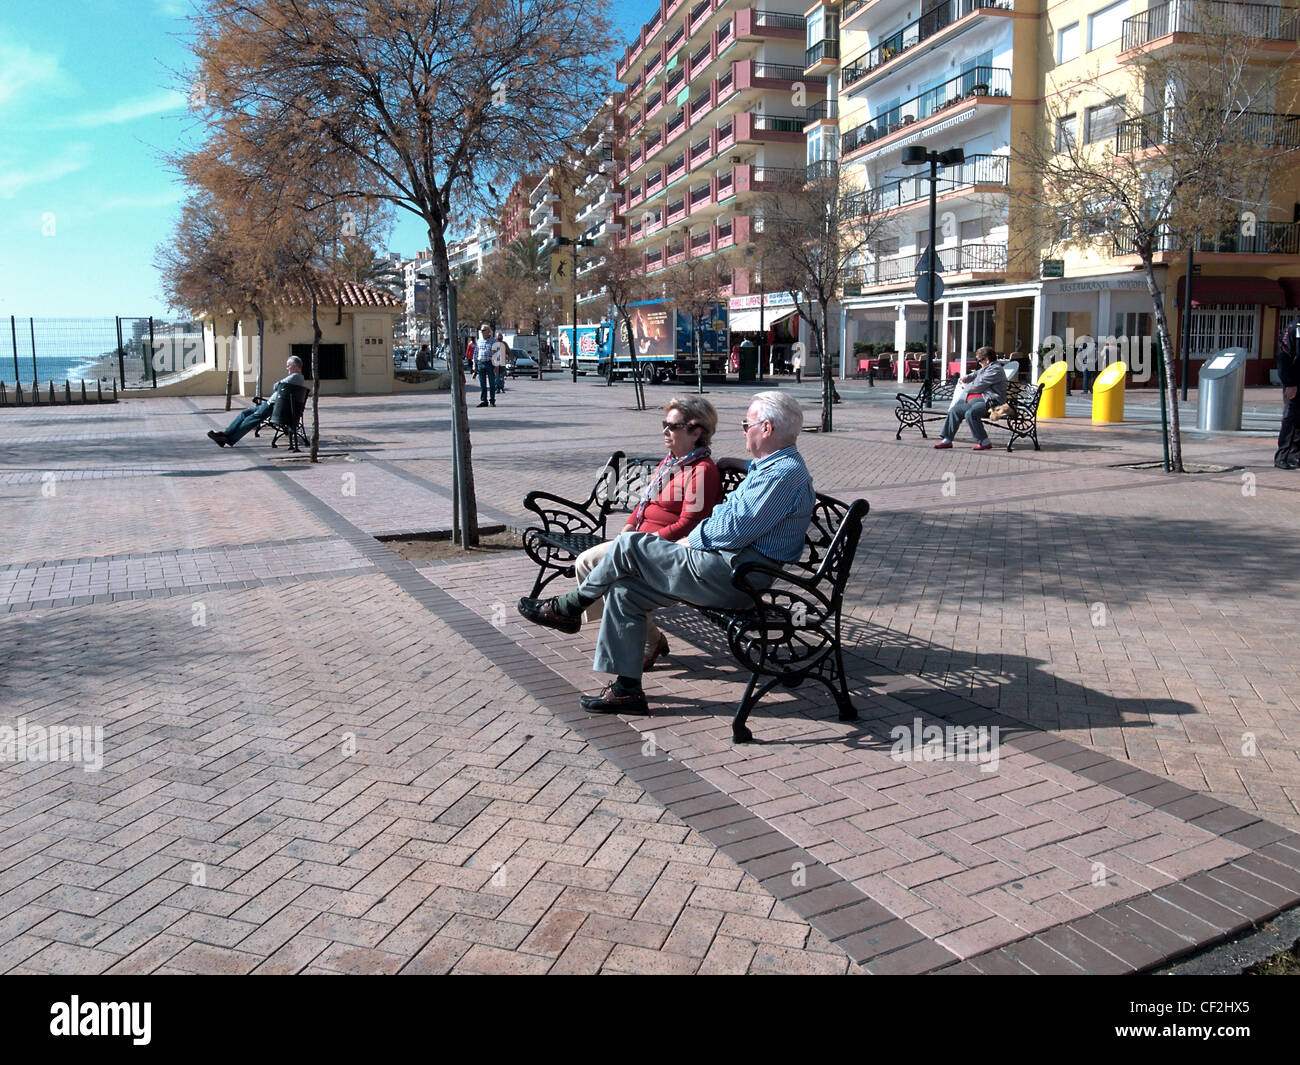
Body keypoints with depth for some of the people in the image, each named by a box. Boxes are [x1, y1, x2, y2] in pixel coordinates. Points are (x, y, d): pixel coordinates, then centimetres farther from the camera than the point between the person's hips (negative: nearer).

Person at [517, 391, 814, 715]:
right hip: (728, 569, 11)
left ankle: (567, 609, 10)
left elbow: (735, 530, -20)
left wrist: (691, 541, -6)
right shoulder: (775, 466, 19)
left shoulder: (785, 473, -15)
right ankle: (627, 689, 7)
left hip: (730, 577, -11)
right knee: (623, 590, 5)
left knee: (628, 546, -11)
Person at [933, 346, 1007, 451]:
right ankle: (947, 440, 5)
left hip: (990, 402, -11)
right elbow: (976, 375, 42)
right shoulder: (985, 369, 23)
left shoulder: (995, 370, -11)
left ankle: (985, 442, -25)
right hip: (978, 399, 11)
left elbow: (979, 385, -16)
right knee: (955, 410, 5)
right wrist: (966, 378, 20)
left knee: (970, 413, -34)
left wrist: (966, 387, 3)